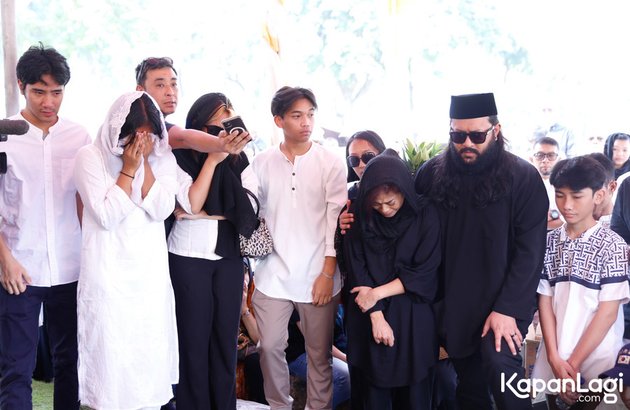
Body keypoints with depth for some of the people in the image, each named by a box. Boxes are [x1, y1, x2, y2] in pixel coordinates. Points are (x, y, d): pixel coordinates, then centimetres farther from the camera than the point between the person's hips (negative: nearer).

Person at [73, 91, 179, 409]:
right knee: (110, 355, 0)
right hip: (109, 274, -3)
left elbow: (160, 210, -9)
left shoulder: (162, 157, 4)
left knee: (150, 354, 9)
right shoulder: (91, 157, -5)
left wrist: (144, 162, -13)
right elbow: (107, 216, -13)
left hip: (151, 273, 3)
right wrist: (128, 168, -14)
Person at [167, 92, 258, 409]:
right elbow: (192, 204, -15)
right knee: (195, 336, 3)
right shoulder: (181, 157, -3)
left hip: (229, 254, 3)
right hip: (190, 256, -3)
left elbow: (250, 207, -3)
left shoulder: (237, 159, 7)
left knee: (226, 336, 7)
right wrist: (212, 160, -15)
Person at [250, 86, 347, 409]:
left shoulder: (330, 163, -2)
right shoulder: (261, 163, 4)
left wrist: (328, 274, -7)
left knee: (319, 352, 7)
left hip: (318, 276, -1)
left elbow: (335, 219, -4)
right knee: (270, 346, 5)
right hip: (273, 274, 2)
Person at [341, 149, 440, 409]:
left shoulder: (425, 215, -7)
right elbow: (357, 270, -6)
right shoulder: (359, 215, -5)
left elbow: (424, 272, -9)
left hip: (412, 317, -1)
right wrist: (377, 316, -14)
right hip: (368, 317, 1)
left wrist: (377, 293, -13)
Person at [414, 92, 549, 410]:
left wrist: (507, 308, -16)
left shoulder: (523, 177, -9)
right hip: (452, 302, 4)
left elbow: (529, 250, -12)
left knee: (499, 364, -23)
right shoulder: (431, 174, 0)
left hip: (503, 302, -3)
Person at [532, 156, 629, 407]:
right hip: (553, 355, 4)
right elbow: (545, 301, 2)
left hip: (596, 357, -3)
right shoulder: (549, 243, 4)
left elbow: (608, 312, -9)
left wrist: (574, 364, -11)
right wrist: (554, 358, -8)